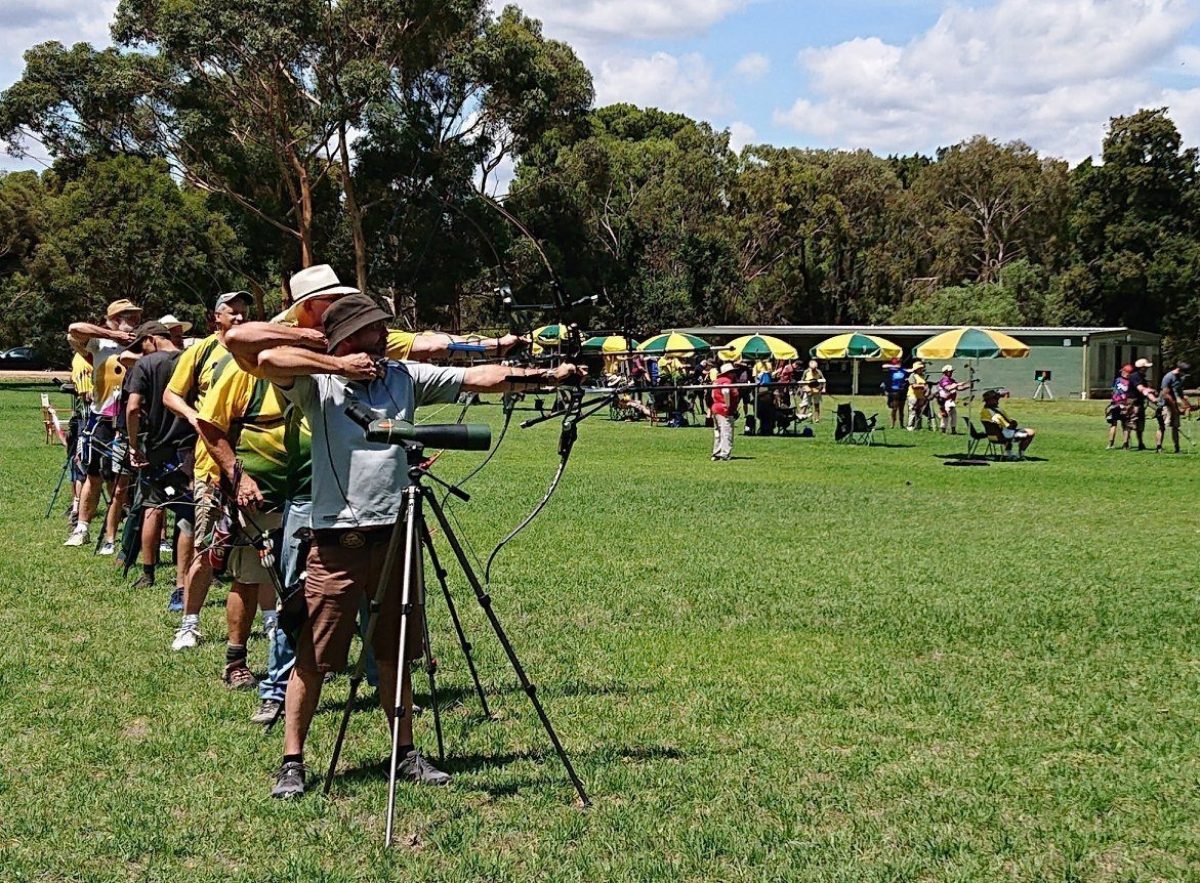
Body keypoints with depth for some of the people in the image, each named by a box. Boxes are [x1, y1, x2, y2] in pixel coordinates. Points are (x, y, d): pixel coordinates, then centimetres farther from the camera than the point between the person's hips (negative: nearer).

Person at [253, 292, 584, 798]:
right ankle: (292, 763, 9)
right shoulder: (317, 385, -2)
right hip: (336, 541, -4)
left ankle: (406, 754, 24)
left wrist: (545, 376, -2)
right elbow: (269, 359, -21)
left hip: (394, 534, 4)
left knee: (395, 654, 14)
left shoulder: (404, 377, 9)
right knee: (313, 657, 0)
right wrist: (340, 366, -14)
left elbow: (479, 378, 6)